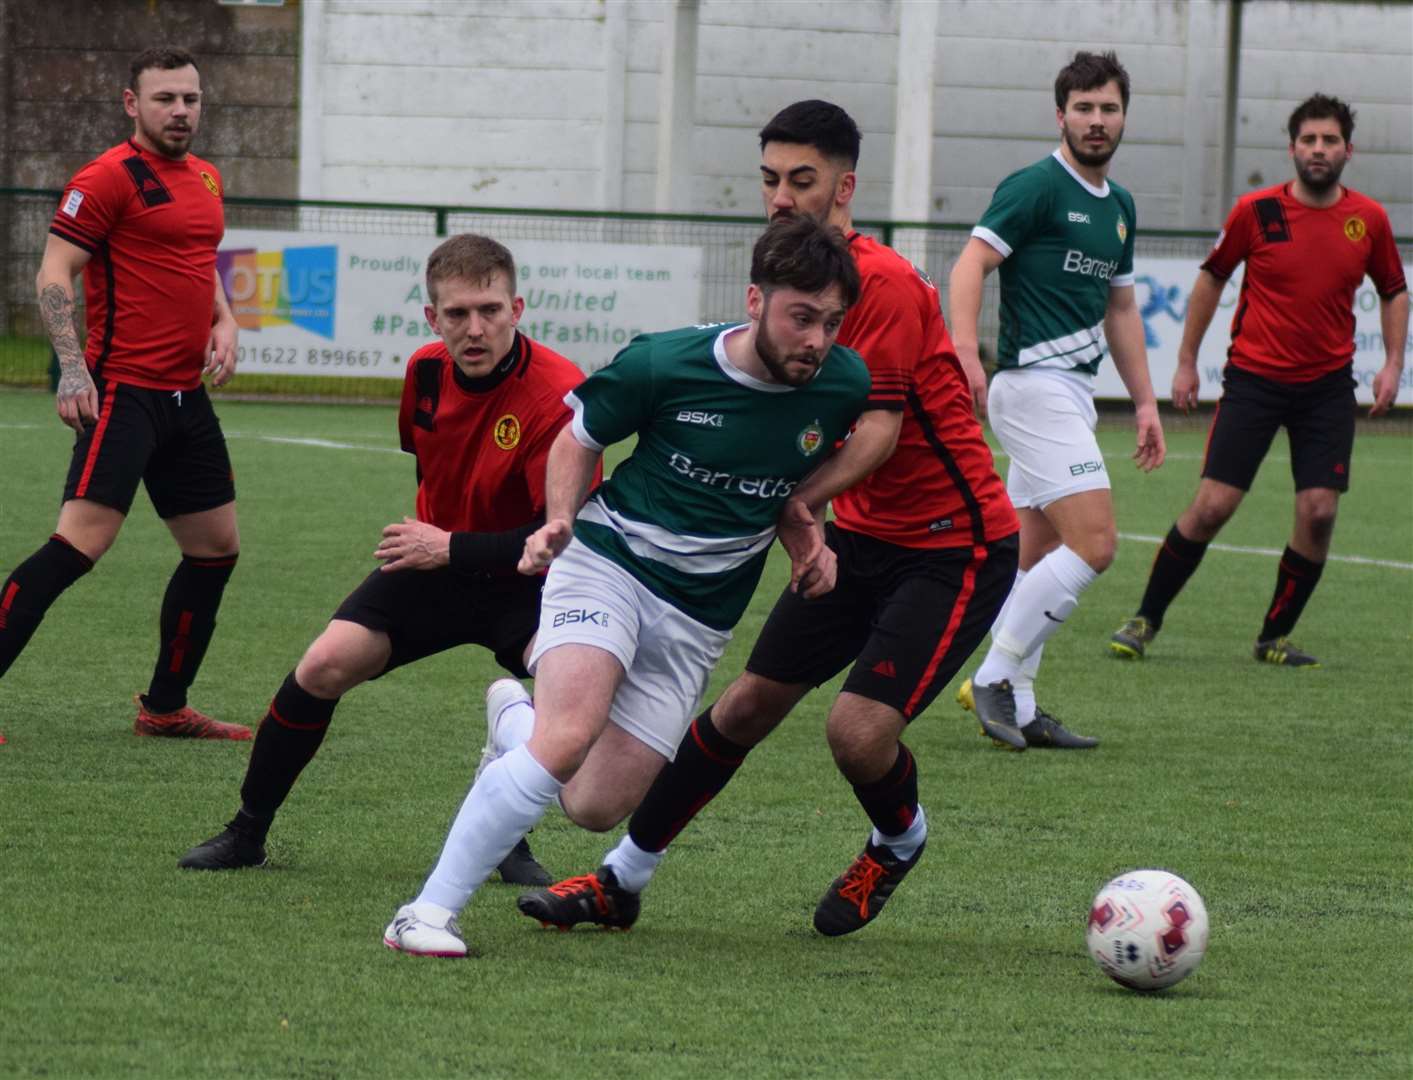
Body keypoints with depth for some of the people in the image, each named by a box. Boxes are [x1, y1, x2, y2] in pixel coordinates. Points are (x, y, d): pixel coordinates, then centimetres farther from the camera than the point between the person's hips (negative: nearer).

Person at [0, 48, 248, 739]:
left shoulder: (205, 179, 15)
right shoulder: (111, 177, -9)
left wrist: (224, 321, 10)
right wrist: (72, 369, -22)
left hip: (185, 395, 9)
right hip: (123, 390, -9)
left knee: (217, 548, 12)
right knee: (81, 542, -19)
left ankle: (165, 708, 24)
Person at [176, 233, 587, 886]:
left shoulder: (560, 397, -27)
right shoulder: (426, 371, -7)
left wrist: (450, 548, -24)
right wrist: (424, 536, 16)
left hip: (526, 582, -5)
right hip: (434, 562, 5)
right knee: (324, 666, -10)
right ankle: (247, 832, 8)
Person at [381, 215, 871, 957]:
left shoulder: (843, 384, -5)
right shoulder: (664, 364, -15)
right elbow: (579, 438, 4)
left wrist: (806, 540, -1)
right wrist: (559, 519, -12)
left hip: (700, 616, 4)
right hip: (609, 564, -4)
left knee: (596, 808, 0)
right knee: (569, 737, -29)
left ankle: (516, 716, 34)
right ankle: (428, 913, -23)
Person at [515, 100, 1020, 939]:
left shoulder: (883, 284, -20)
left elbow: (876, 435, -27)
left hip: (957, 546, -8)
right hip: (863, 535, 8)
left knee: (860, 729, -18)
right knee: (748, 705, 4)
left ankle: (899, 841, 15)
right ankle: (623, 878, 12)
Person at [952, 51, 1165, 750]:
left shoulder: (1117, 206, 17)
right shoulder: (1037, 187, -9)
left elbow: (1120, 309, 25)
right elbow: (971, 264, -17)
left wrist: (1144, 401, 21)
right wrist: (965, 353, -32)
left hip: (1073, 391, 9)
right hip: (1035, 383, -9)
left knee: (1037, 561, 9)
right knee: (1093, 541, -16)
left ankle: (1014, 707, 11)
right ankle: (995, 677, -10)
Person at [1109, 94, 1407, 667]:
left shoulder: (1368, 220, 1)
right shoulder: (1256, 211, -6)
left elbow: (1394, 292, 15)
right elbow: (1211, 278, 7)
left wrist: (1392, 364, 2)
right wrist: (1186, 361, 7)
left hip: (1327, 385, 2)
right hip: (1254, 378, -2)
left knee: (1319, 512, -7)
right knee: (1212, 506, -7)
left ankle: (1275, 637, 9)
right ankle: (1145, 620, 8)